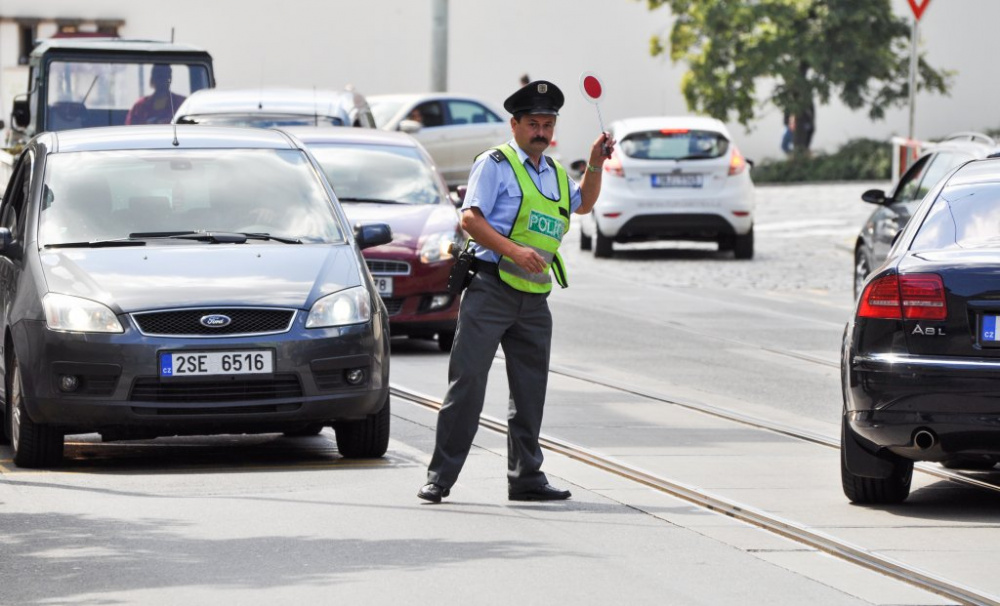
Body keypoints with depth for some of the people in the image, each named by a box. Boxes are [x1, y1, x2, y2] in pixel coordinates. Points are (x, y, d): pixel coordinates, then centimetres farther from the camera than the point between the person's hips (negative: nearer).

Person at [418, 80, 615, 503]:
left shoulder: (555, 172, 19)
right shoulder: (495, 164, -2)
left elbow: (582, 204, 39)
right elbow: (470, 218, -12)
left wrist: (595, 164, 23)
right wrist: (513, 250, -23)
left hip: (534, 298, 7)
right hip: (490, 289, -7)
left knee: (530, 390, 9)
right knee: (467, 382, -9)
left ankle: (526, 477, 18)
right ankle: (440, 477, -7)